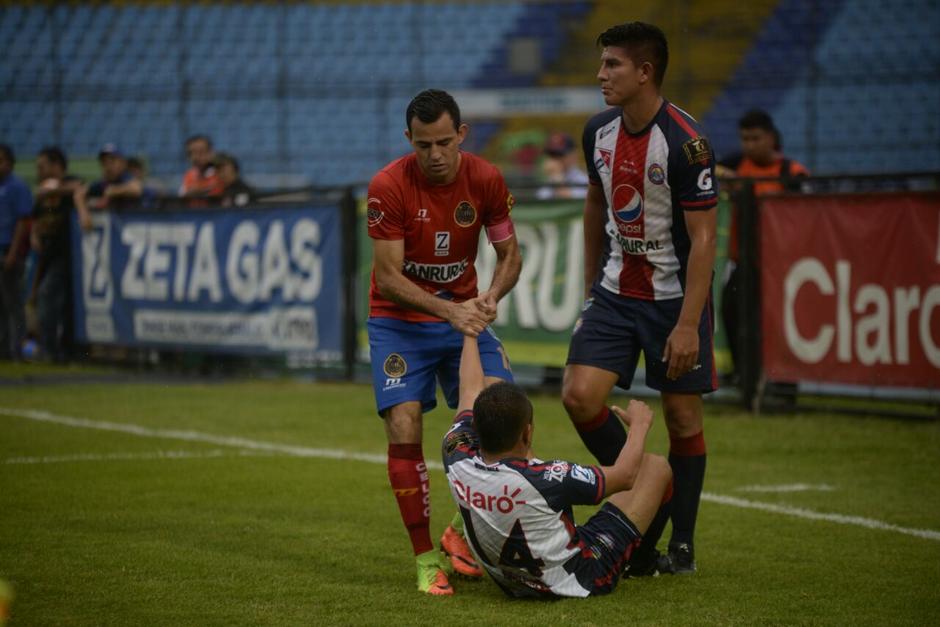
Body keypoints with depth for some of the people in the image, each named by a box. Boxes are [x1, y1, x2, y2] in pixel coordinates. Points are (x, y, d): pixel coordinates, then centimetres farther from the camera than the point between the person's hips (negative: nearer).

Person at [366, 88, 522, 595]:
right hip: (399, 321, -3)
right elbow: (388, 276, -18)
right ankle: (425, 558, -3)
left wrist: (490, 298, -20)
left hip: (463, 314, 3)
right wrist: (449, 310, -30)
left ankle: (465, 532, 8)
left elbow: (510, 256, 1)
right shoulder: (388, 187, -18)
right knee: (404, 432, -16)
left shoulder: (485, 180, -9)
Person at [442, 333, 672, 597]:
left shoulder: (457, 460, -21)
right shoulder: (542, 479, -37)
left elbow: (470, 391, 1)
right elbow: (624, 474, -20)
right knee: (656, 466, 5)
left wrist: (470, 334, 18)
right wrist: (640, 424, -1)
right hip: (578, 581, -6)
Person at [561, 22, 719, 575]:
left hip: (675, 298, -5)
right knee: (580, 396, -10)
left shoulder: (685, 142, -20)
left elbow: (703, 238, -19)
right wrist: (591, 287, 18)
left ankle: (682, 544, 16)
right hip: (615, 293, 5)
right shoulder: (599, 132, 0)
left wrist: (688, 325, -22)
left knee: (683, 419, 2)